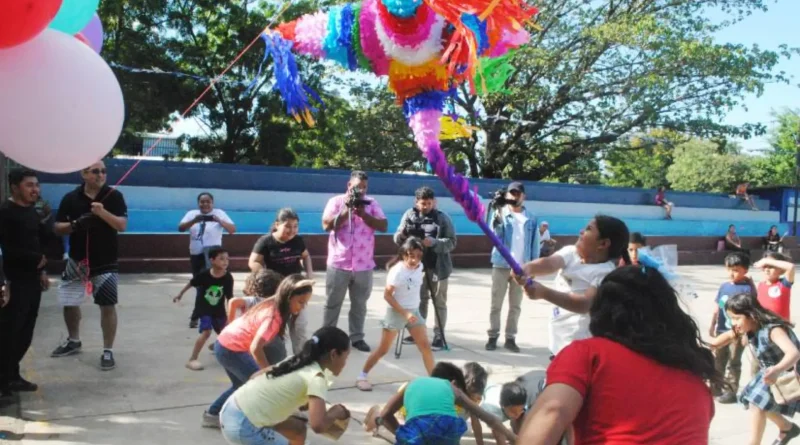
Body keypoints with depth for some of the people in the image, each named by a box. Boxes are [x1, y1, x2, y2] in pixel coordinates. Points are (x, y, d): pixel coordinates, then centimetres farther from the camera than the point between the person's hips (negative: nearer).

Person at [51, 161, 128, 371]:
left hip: (105, 262, -3)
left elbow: (122, 225, -13)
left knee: (108, 305, -7)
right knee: (69, 303, 15)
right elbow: (57, 228, 1)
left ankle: (108, 351, 5)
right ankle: (73, 341, 38)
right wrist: (75, 224, -19)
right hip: (77, 260, 3)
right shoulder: (70, 198, -1)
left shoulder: (114, 196, -6)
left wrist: (103, 212, -29)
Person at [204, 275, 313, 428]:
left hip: (224, 344, 10)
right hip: (232, 351, -10)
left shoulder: (273, 304, -2)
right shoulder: (273, 316, -28)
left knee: (241, 385, 28)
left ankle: (212, 415, 38)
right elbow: (255, 348, -36)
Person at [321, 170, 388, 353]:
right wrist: (346, 211, -17)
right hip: (338, 264, -2)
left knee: (360, 304, 11)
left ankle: (357, 337, 22)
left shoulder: (372, 204, 5)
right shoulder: (336, 201, 0)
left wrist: (363, 214, -16)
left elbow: (383, 226, -6)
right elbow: (327, 225, -12)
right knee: (332, 304, 7)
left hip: (364, 265, 2)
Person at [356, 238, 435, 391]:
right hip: (396, 312, -5)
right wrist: (405, 313, -23)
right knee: (383, 349, 1)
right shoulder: (397, 271, -22)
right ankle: (362, 376, 15)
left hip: (414, 311, 6)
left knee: (425, 346, 1)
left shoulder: (419, 267, -3)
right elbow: (387, 295, -21)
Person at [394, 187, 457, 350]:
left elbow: (452, 242, -11)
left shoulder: (442, 218, -6)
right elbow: (397, 240, 1)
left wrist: (434, 242, -27)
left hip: (437, 267, -3)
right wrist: (403, 234, -22)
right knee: (419, 300, 15)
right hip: (417, 266, 3)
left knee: (439, 303, 4)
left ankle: (439, 336, 11)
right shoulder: (409, 215, 1)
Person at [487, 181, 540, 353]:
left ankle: (510, 338, 16)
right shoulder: (499, 213, 0)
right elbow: (495, 235, -15)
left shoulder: (531, 218, 6)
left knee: (515, 306, 8)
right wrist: (498, 217, -33)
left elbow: (534, 244, 7)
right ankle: (493, 336, 12)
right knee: (496, 304, 4)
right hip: (501, 265, -2)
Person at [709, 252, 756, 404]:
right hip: (722, 330, 6)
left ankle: (731, 391, 14)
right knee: (718, 360, 16)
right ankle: (716, 387, 29)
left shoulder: (748, 288, -11)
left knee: (733, 363, 4)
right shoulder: (724, 286, 6)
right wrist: (712, 325, 15)